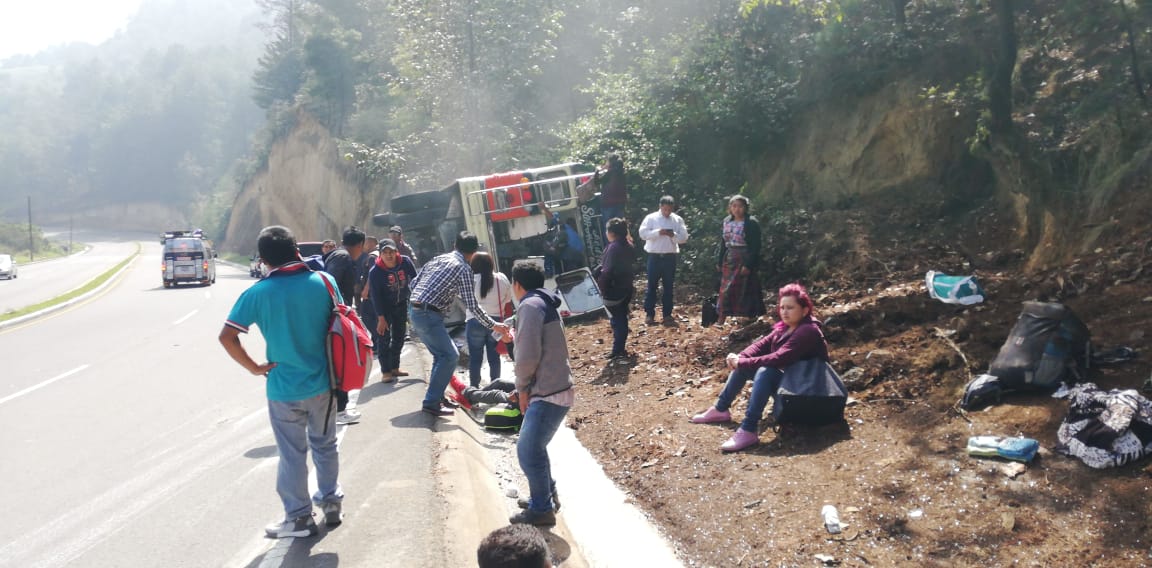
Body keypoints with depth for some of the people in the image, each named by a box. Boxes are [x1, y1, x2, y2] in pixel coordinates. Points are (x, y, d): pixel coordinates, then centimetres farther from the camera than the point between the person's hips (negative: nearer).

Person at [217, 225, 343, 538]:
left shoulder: (258, 293, -12)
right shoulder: (322, 281, -6)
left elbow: (227, 337, -15)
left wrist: (253, 367, -5)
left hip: (283, 388, -3)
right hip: (321, 382, 3)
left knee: (292, 454, 9)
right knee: (325, 445, 21)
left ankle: (299, 517, 18)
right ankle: (332, 502, 31)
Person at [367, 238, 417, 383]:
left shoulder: (405, 262, -15)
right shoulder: (375, 271, -23)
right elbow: (376, 296, -21)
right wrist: (381, 317, -23)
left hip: (401, 303, 4)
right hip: (384, 306, -4)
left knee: (399, 337, 11)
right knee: (385, 338, -9)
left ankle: (394, 368, 24)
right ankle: (385, 372, -4)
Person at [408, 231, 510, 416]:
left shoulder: (438, 258, 16)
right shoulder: (463, 268, -7)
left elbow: (414, 283, 18)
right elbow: (471, 305, -8)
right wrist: (493, 325, -1)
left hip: (414, 310, 9)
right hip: (429, 315, -9)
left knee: (442, 353, 20)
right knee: (449, 355, -4)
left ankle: (437, 396, 24)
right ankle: (431, 402, -7)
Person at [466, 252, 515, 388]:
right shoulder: (502, 279, 3)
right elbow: (508, 301, 9)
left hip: (475, 322, -2)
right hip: (496, 321, 3)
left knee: (475, 357, 6)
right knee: (494, 356, 11)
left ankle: (474, 387, 11)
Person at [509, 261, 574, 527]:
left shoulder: (530, 306, -15)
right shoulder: (545, 304, 16)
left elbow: (528, 355, -21)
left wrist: (522, 387, -6)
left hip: (548, 394, -10)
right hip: (555, 389, 10)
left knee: (528, 451, -3)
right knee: (534, 447, 21)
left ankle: (541, 510, 7)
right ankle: (546, 495, 33)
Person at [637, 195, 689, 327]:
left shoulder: (678, 220, 6)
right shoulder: (651, 218, -1)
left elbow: (684, 238, 2)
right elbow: (642, 233, -11)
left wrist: (673, 235, -17)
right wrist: (658, 232, -22)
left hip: (670, 257, 2)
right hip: (654, 256, -2)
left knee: (668, 287, 7)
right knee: (652, 285, 2)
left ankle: (667, 315, 13)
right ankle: (650, 314, 9)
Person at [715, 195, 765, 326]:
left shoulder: (751, 223, -10)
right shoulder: (727, 222, 8)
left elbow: (755, 246, -14)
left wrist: (748, 265, -20)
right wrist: (720, 262, 13)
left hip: (744, 261, -6)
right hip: (729, 261, 6)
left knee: (744, 291, -3)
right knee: (725, 290, 7)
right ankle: (721, 319, 12)